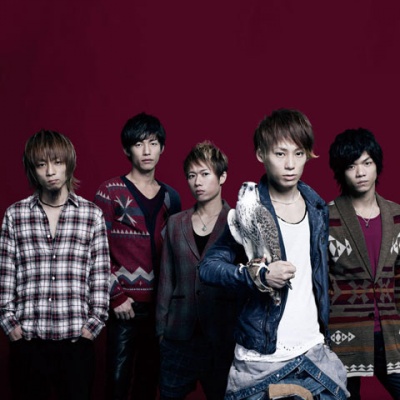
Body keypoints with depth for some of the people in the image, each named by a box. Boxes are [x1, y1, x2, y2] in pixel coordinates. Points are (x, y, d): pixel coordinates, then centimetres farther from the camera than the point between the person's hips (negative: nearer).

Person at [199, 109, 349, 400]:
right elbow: (208, 267, -11)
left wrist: (325, 329, 16)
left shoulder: (317, 207, 5)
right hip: (262, 357, -5)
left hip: (314, 350, 5)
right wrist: (258, 276, -24)